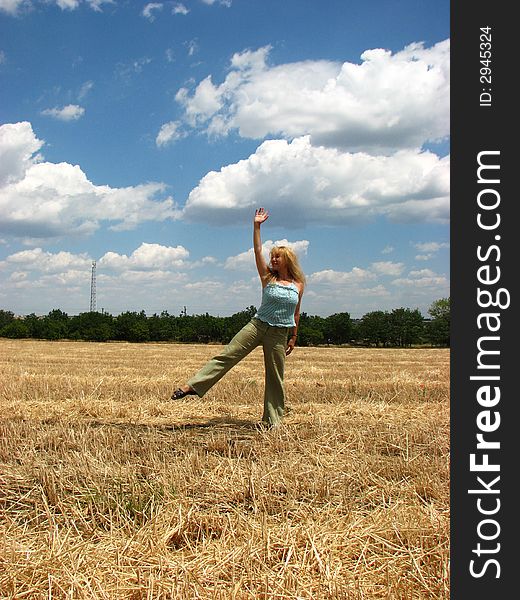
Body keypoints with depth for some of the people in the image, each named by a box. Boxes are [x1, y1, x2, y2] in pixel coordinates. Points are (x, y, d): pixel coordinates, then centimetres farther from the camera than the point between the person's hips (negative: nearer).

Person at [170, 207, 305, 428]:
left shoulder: (298, 285, 4)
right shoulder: (268, 278, 2)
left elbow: (295, 313, 12)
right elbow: (257, 252, -7)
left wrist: (293, 338, 13)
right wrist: (256, 226, -12)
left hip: (279, 334, 0)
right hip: (257, 326, 0)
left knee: (275, 377, 5)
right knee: (226, 355, -11)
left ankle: (272, 421, 13)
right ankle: (192, 385, -13)